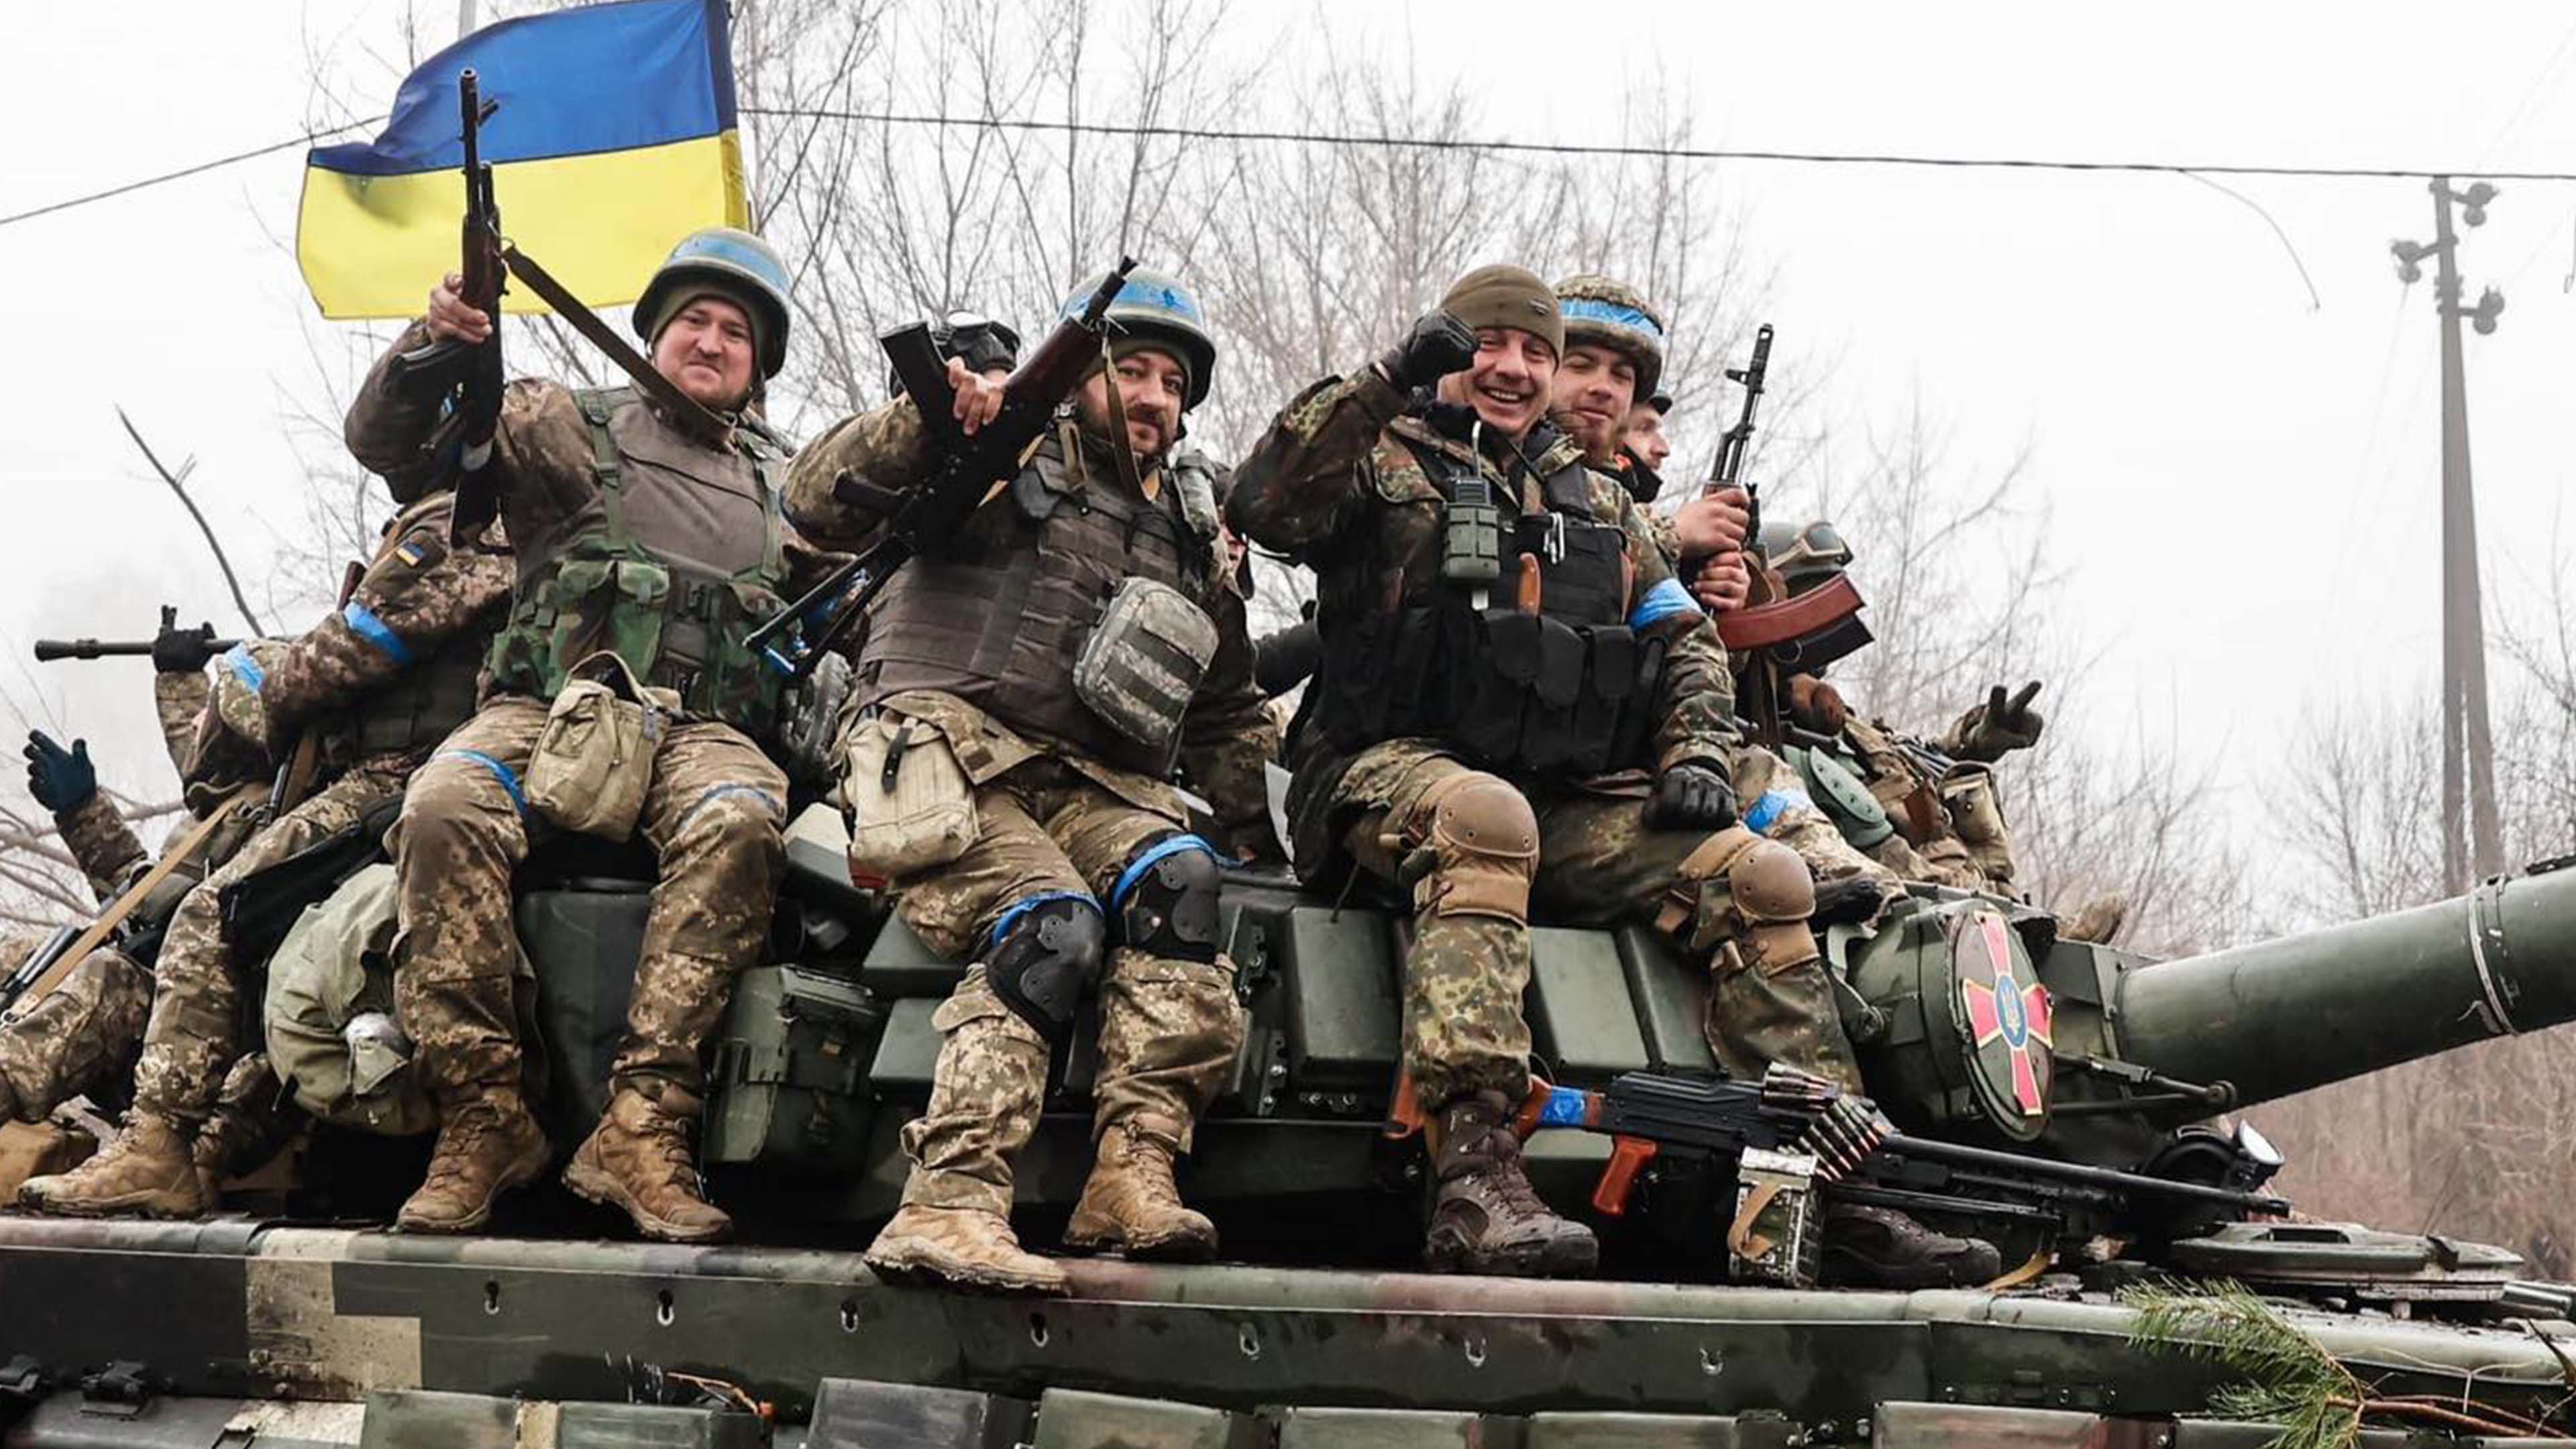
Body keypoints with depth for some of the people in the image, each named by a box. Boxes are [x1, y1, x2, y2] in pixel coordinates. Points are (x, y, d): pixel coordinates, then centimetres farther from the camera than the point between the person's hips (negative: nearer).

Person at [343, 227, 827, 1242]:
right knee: (446, 808, -36)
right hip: (550, 709, -1)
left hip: (703, 730, 1)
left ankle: (641, 1130, -39)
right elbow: (386, 441, 9)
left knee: (740, 823, -37)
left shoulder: (783, 486, 28)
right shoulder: (568, 427, 18)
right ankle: (482, 1118, -29)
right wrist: (432, 351, -12)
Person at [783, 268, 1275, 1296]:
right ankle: (949, 1203, -42)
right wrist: (924, 419, -18)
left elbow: (1228, 715, 35)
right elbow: (817, 503, -3)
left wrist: (1266, 835, 24)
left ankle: (1133, 1174, -37)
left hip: (1088, 787, 5)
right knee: (1053, 924, -33)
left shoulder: (1194, 542, 26)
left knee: (1178, 879, -29)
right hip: (947, 743, -5)